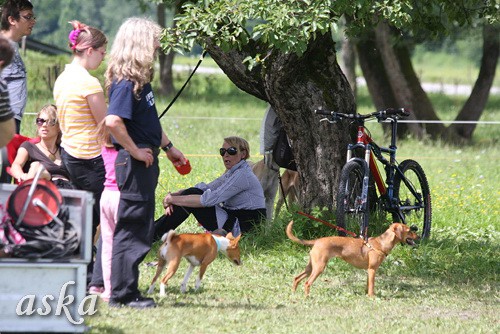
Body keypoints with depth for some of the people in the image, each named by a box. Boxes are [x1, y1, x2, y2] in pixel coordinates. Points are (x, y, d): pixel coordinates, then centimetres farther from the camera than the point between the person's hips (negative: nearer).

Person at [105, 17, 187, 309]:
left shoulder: (140, 80, 12)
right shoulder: (126, 82, -18)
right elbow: (113, 121, -30)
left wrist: (169, 147, 28)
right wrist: (134, 151, -21)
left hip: (144, 162, 10)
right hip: (136, 162, -10)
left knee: (137, 230, 13)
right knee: (134, 229, -5)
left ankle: (126, 292, 18)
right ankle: (123, 294, 0)